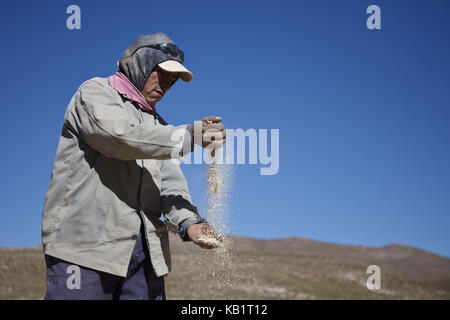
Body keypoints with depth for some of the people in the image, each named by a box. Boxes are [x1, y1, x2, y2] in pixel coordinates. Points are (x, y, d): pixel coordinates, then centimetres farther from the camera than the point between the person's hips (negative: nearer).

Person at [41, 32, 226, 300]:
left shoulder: (156, 124, 24)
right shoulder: (95, 93, 4)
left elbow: (170, 182, 8)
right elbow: (120, 135, -17)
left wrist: (187, 221, -12)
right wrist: (188, 137, -18)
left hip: (143, 248, 7)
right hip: (85, 241, -6)